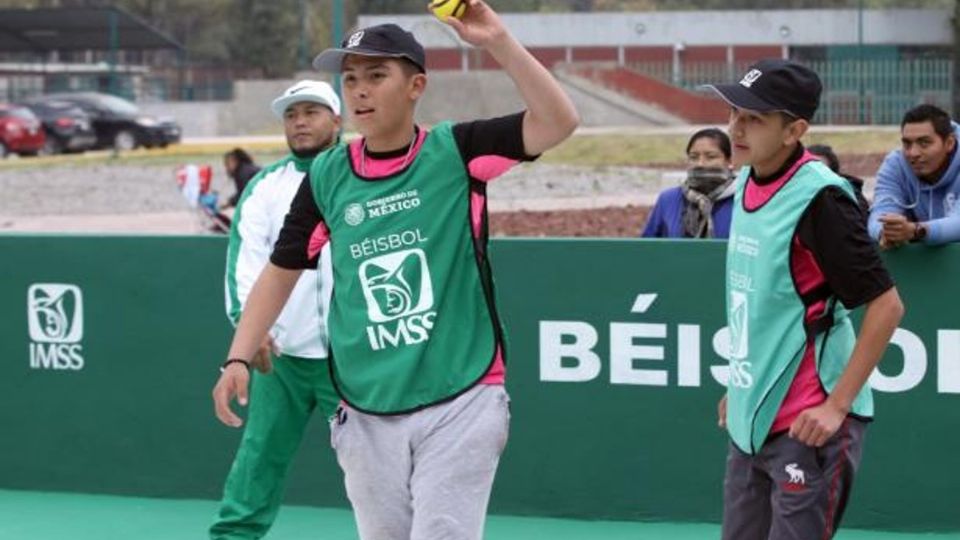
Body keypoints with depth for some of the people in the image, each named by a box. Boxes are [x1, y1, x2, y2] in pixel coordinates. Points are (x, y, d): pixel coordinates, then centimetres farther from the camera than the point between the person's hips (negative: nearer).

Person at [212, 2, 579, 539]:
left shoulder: (455, 152, -3)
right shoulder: (327, 177, 4)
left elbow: (559, 121, -14)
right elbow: (281, 272, 13)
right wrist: (239, 357, 4)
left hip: (458, 406, -3)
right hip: (367, 416, 3)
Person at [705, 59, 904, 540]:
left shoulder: (818, 198, -17)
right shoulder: (747, 185, 8)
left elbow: (886, 304, -16)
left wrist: (837, 405, -18)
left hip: (808, 426, -8)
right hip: (751, 419, 8)